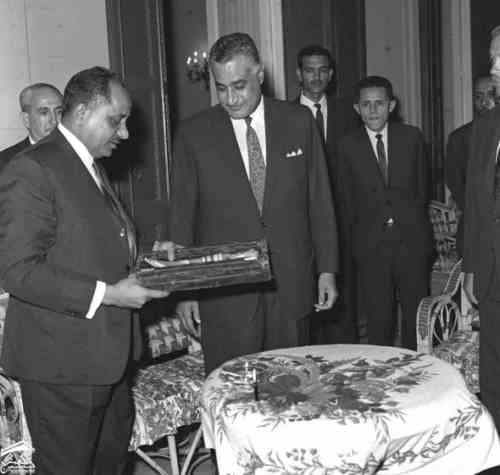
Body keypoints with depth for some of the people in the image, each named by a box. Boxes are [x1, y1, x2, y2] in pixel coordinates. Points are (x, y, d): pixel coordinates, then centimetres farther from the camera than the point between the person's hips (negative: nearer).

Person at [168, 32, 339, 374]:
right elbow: (182, 215, 3)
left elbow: (319, 201, 7)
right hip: (224, 294, -1)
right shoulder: (194, 134, -1)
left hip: (291, 286, 1)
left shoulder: (299, 122, 3)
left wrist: (327, 270, 4)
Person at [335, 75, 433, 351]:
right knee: (378, 318, 4)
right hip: (370, 245, -1)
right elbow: (347, 202, 6)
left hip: (412, 240, 1)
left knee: (417, 315, 6)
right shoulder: (347, 146, 2)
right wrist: (354, 243, 6)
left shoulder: (412, 137, 5)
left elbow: (421, 188, 10)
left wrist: (412, 223, 8)